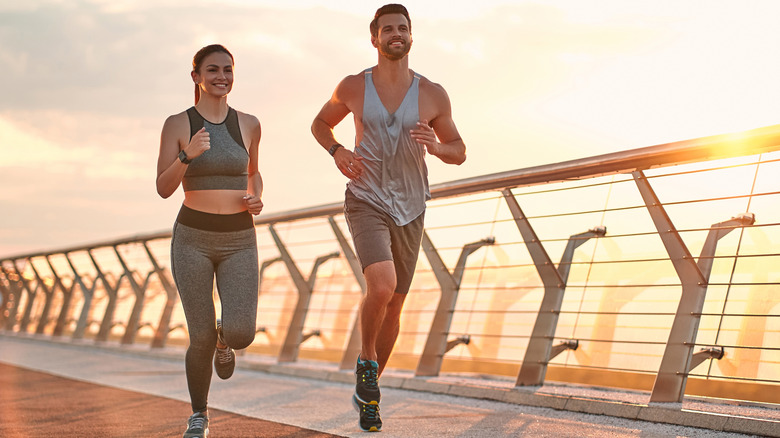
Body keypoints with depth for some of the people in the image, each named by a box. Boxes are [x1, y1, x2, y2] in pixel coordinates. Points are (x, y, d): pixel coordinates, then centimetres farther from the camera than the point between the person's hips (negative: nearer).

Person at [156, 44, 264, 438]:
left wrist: (257, 198, -2)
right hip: (192, 239, -1)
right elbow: (163, 189, -7)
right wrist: (188, 155, -24)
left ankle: (224, 338, 25)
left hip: (239, 241, 2)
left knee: (241, 334, -15)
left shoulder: (248, 124, 3)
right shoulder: (177, 124, -4)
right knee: (201, 339, -5)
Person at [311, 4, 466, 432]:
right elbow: (320, 123, 14)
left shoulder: (432, 94, -4)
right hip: (366, 203, -3)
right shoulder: (353, 86, -5)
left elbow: (459, 152, 6)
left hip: (409, 211, 3)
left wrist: (434, 145, -18)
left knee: (393, 306, 10)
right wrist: (337, 151, -8)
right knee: (382, 285, -28)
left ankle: (366, 392, 31)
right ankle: (367, 362, 0)